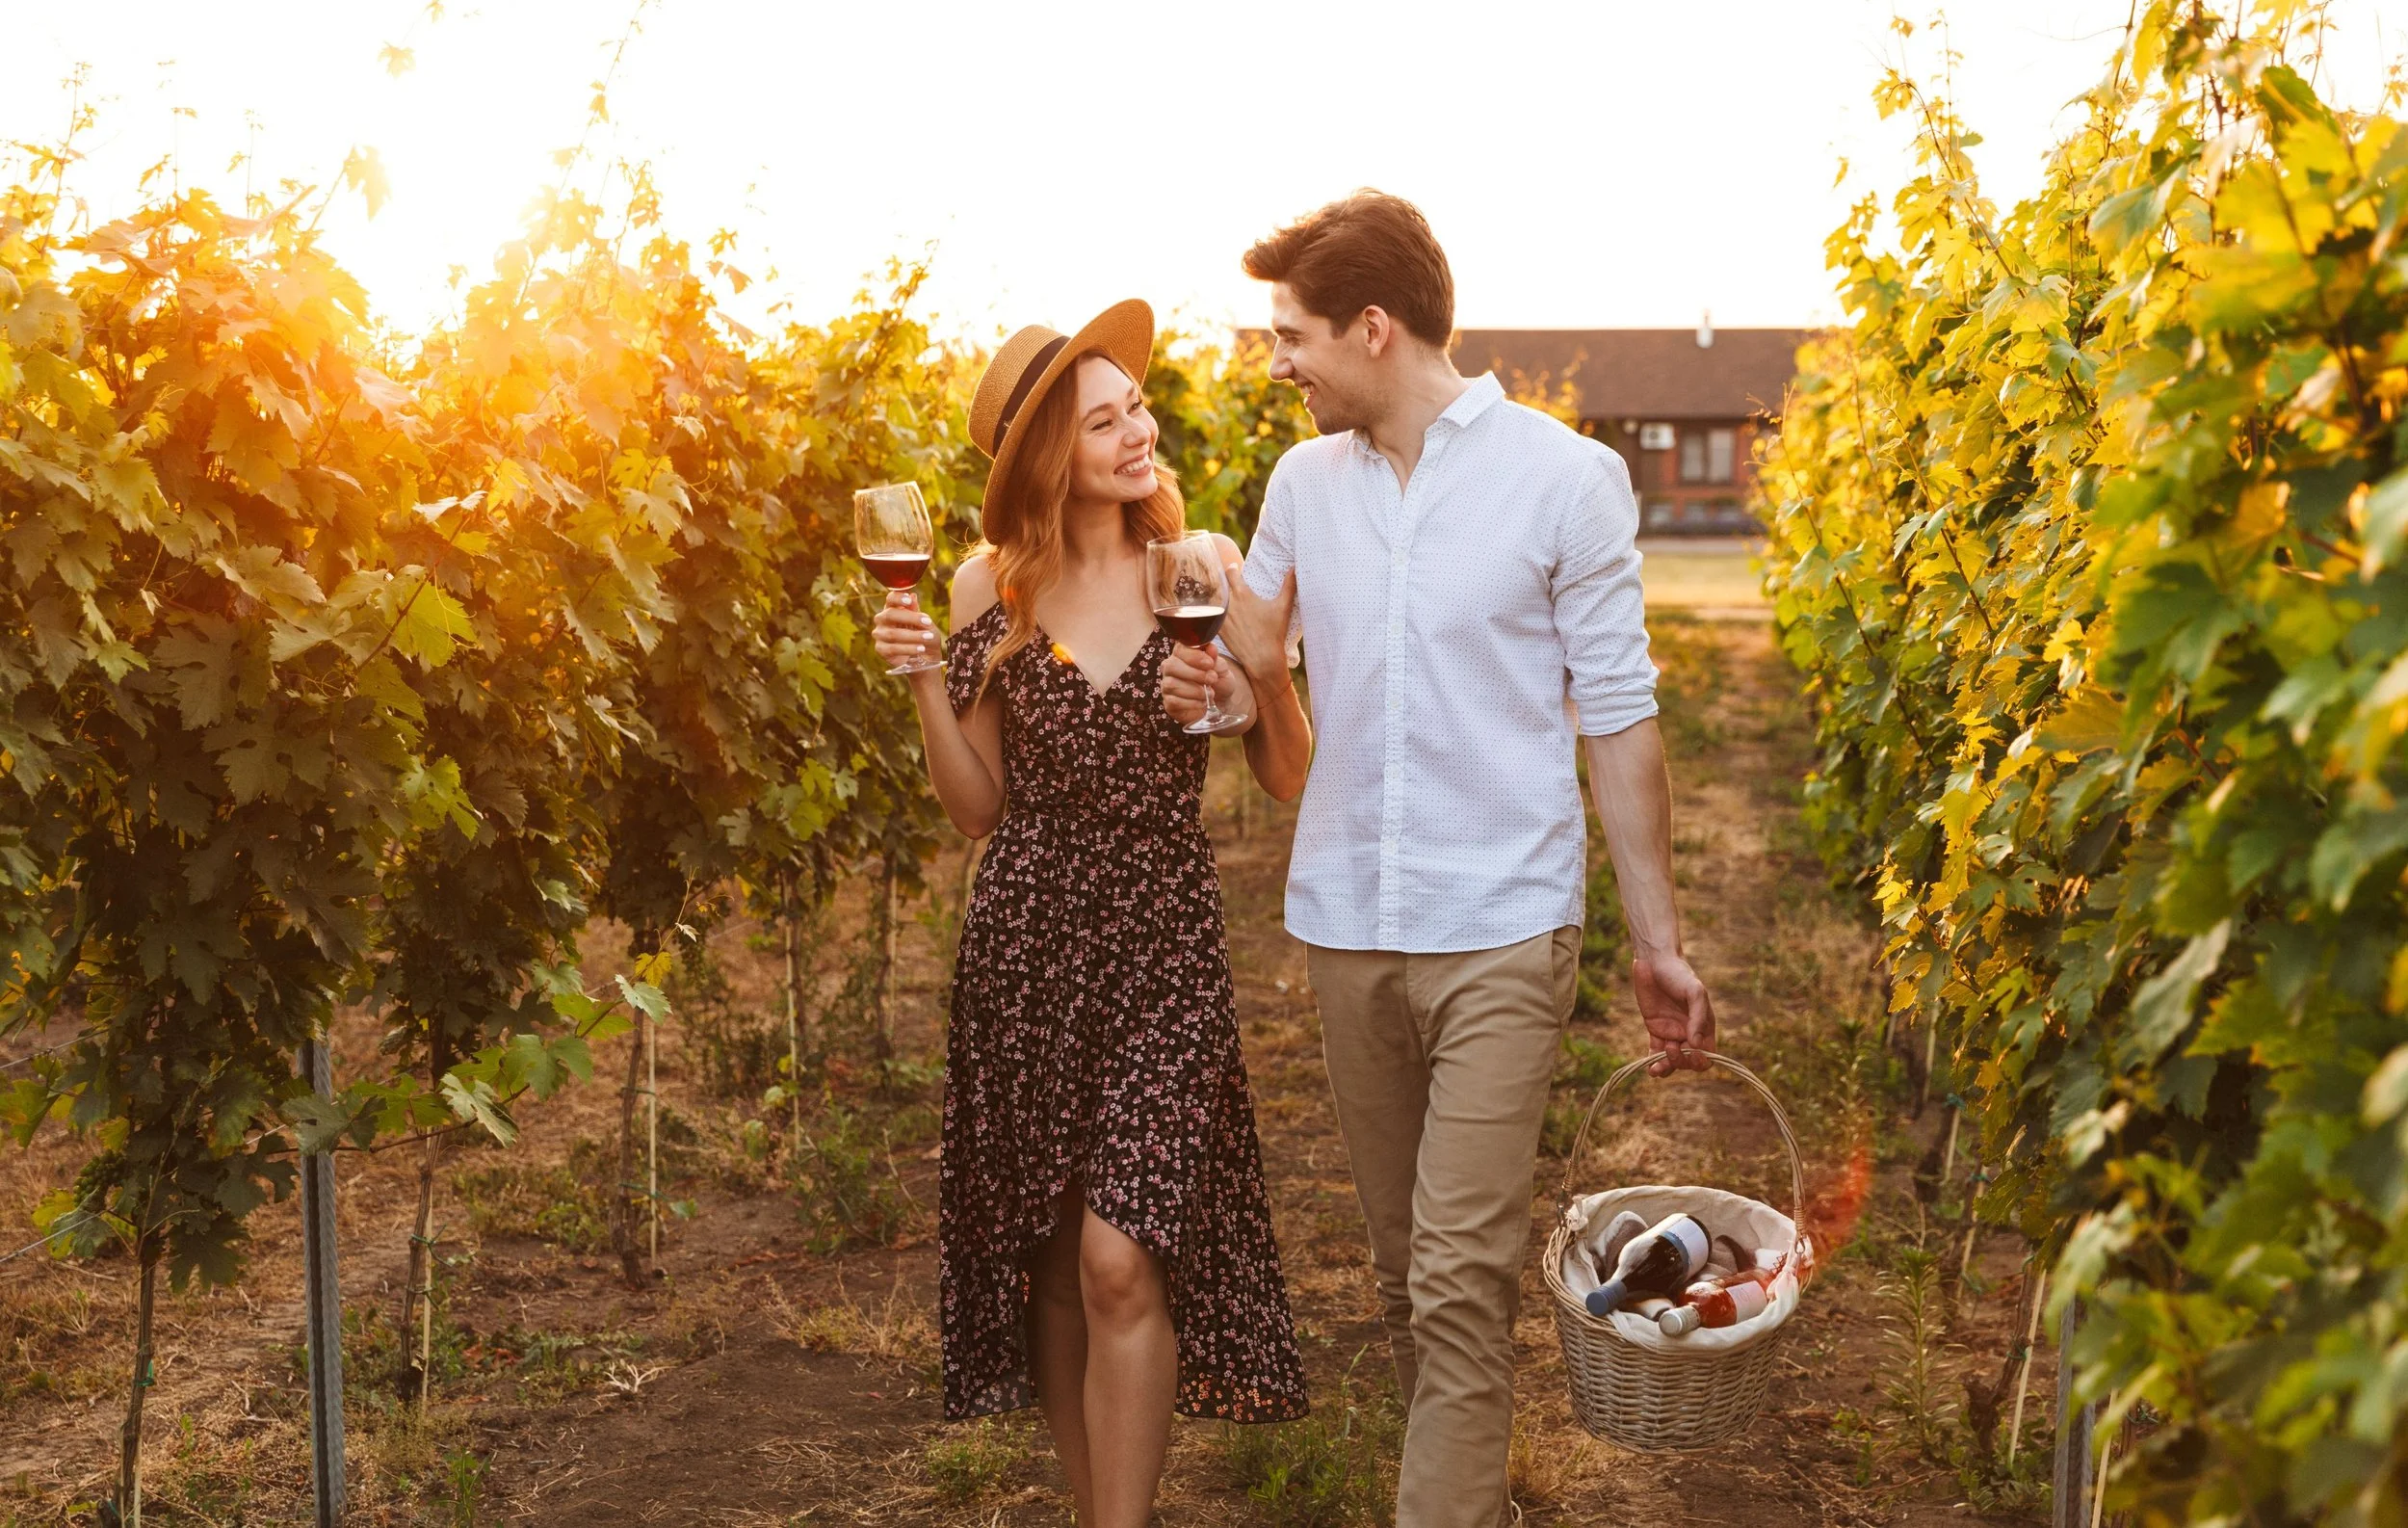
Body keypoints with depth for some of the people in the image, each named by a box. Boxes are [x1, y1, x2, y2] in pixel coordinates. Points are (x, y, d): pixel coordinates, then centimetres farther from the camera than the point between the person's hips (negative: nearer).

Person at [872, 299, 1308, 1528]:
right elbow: (979, 807, 4)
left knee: (1120, 1261, -12)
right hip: (1025, 944, 2)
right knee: (1052, 1263, 10)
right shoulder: (990, 589, 1)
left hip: (1165, 948, -2)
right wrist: (924, 681, -9)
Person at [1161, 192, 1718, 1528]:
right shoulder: (1304, 481, 7)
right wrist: (1217, 691, -9)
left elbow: (1618, 718, -3)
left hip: (1499, 928, -4)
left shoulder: (1566, 478, -5)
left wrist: (1659, 942, -3)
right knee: (1403, 1269, 13)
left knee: (1460, 1279, -9)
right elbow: (1256, 677, 17)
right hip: (1345, 919, 5)